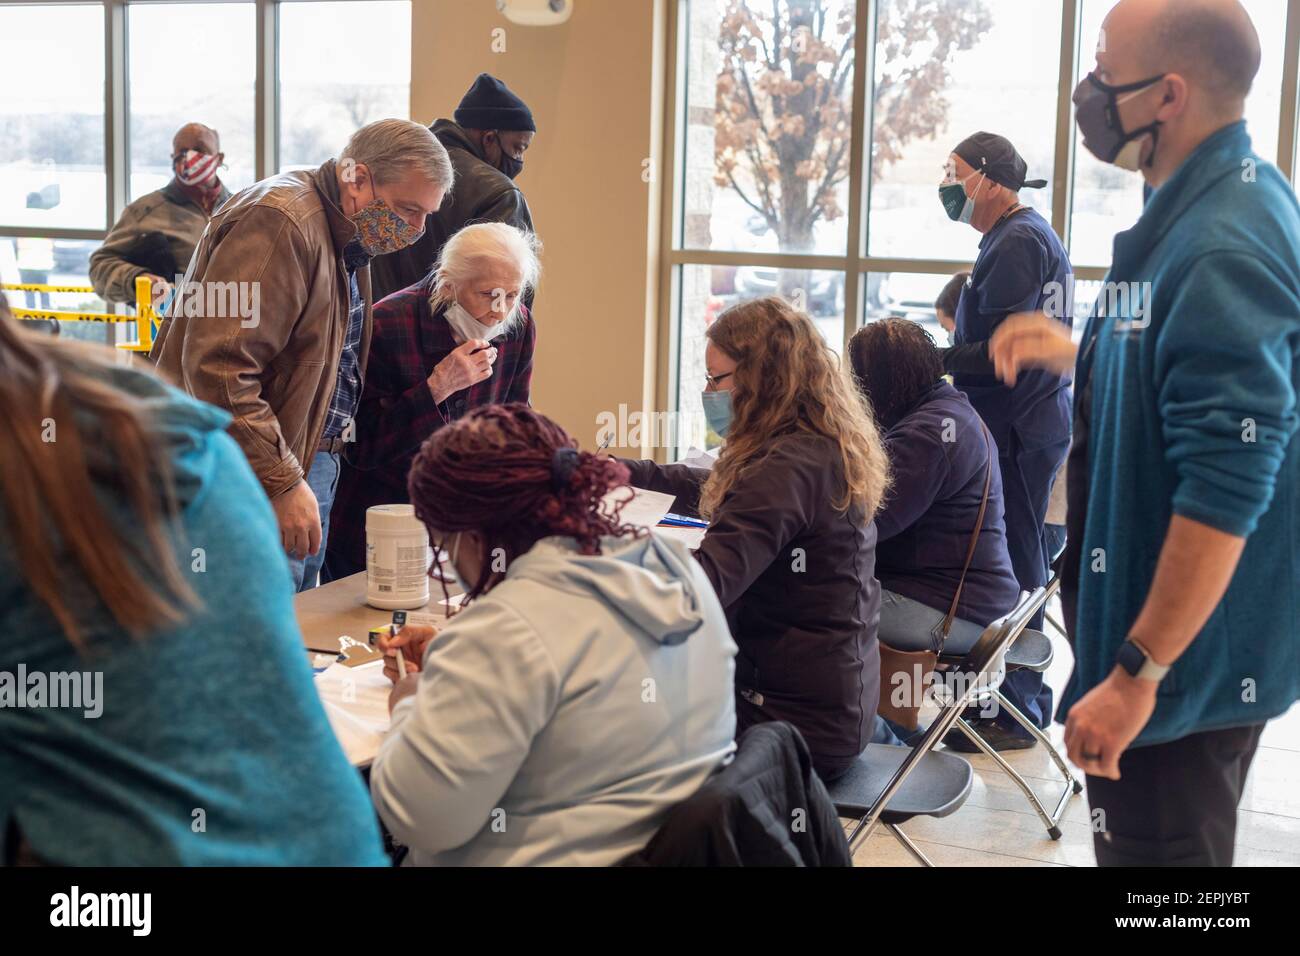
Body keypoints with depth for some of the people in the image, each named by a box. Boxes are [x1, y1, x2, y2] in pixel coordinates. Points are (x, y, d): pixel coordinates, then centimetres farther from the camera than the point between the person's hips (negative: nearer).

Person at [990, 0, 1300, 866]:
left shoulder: (1224, 248, -25)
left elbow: (1224, 491, -30)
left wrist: (1137, 674, -27)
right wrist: (1082, 357, 14)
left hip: (1187, 655, -11)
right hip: (1210, 642, 11)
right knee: (1181, 842, 24)